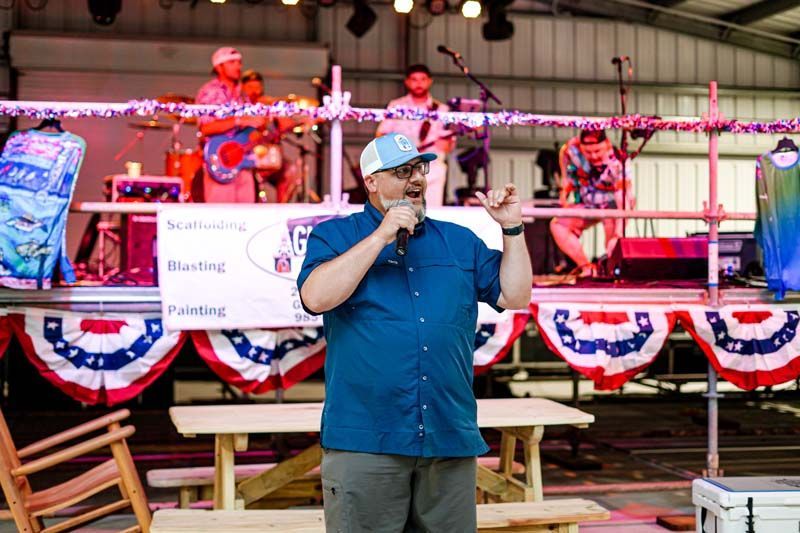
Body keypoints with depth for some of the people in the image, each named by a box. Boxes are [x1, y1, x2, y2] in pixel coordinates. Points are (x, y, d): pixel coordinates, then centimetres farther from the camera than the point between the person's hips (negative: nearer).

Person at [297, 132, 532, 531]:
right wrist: (382, 235, -12)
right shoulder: (334, 236, 5)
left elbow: (515, 296, 13)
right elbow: (316, 297, -13)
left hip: (451, 440, 4)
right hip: (364, 439, -3)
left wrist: (512, 228, 5)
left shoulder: (460, 241, 17)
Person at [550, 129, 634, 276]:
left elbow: (623, 202, -40)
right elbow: (563, 153, 2)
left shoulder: (616, 165, -35)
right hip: (586, 204, 4)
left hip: (612, 203, -4)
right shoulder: (573, 147, -23)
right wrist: (565, 187, -2)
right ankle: (586, 267, -19)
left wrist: (617, 236, -49)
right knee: (557, 225, -16)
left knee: (610, 217, -37)